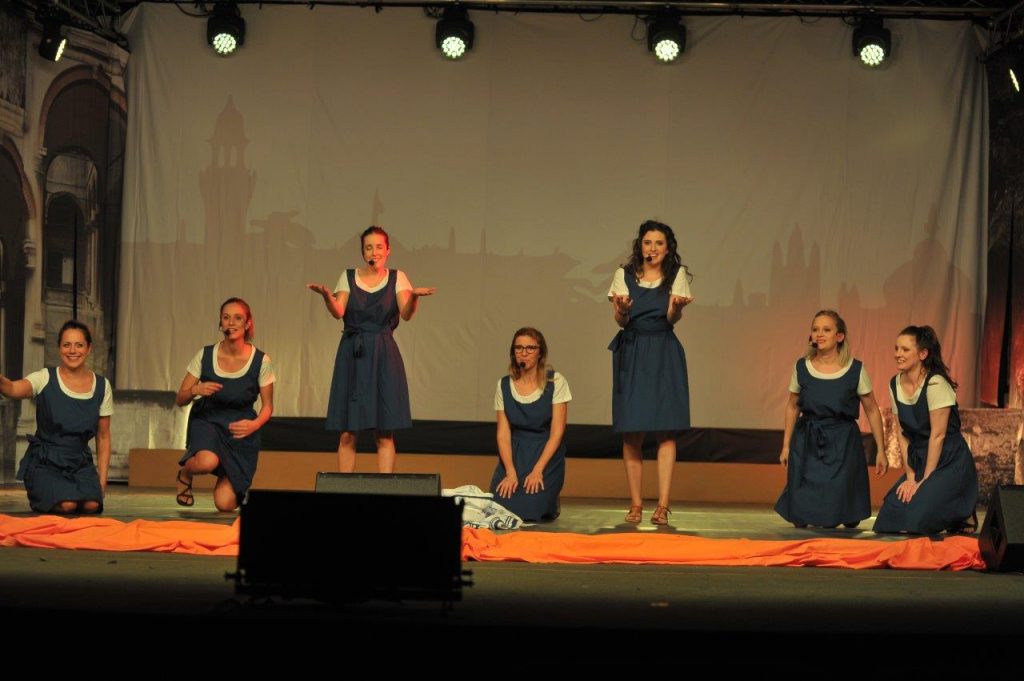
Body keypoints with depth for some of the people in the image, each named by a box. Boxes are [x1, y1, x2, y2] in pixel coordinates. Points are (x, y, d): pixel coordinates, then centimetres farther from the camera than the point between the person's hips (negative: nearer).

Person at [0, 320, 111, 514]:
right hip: (44, 462, -3)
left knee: (92, 504, -24)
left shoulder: (102, 386, 2)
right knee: (67, 505, -27)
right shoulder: (45, 379, -7)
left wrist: (102, 480, 3)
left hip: (80, 463, 3)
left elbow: (103, 437, 9)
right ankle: (40, 497, 8)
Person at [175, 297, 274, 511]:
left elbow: (267, 406, 0)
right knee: (208, 462, -38)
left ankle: (234, 488, 28)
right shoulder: (205, 356, -8)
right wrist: (196, 391, -25)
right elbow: (180, 399, -2)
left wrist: (255, 424, -21)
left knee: (225, 504, -12)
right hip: (207, 420, 0)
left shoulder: (261, 361, -9)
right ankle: (184, 474, 1)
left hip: (241, 429, 0)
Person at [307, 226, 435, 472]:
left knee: (385, 432, -2)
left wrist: (414, 296, -31)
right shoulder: (348, 277, 7)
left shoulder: (397, 278, 5)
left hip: (384, 355, 0)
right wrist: (327, 296, -28)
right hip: (352, 354, 0)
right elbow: (338, 312, -7)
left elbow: (406, 314, -10)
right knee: (348, 432, 0)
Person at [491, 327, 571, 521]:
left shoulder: (555, 382, -6)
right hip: (514, 453, 3)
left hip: (546, 453, -3)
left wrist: (537, 470, -17)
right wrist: (510, 472, -14)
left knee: (532, 509, -22)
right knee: (502, 506, -18)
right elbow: (503, 433, -1)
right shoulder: (504, 385, 3)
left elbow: (557, 432, -8)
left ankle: (551, 500, 12)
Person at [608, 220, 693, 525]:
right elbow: (620, 321, -1)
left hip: (663, 355, -1)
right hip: (631, 353, 1)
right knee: (631, 432, -1)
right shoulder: (624, 275, 8)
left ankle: (663, 505, -9)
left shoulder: (677, 275, 6)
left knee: (665, 431, -7)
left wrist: (677, 306, -29)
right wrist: (622, 310, -24)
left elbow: (672, 317, -6)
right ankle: (635, 503, 6)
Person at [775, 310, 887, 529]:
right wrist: (786, 446, 12)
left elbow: (872, 410, 1)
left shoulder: (855, 370, -8)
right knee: (801, 518, -3)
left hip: (842, 443, -2)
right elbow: (792, 406, 12)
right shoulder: (802, 367, -2)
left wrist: (881, 451, 2)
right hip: (807, 444, 2)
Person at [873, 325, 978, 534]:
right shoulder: (895, 384, 3)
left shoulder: (935, 384, -19)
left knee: (917, 516, -20)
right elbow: (903, 433, 6)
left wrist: (925, 481, -14)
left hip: (949, 463, -7)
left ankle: (963, 518, 9)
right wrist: (910, 476, -1)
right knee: (891, 513, -6)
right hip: (918, 461, 7)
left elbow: (938, 435, -18)